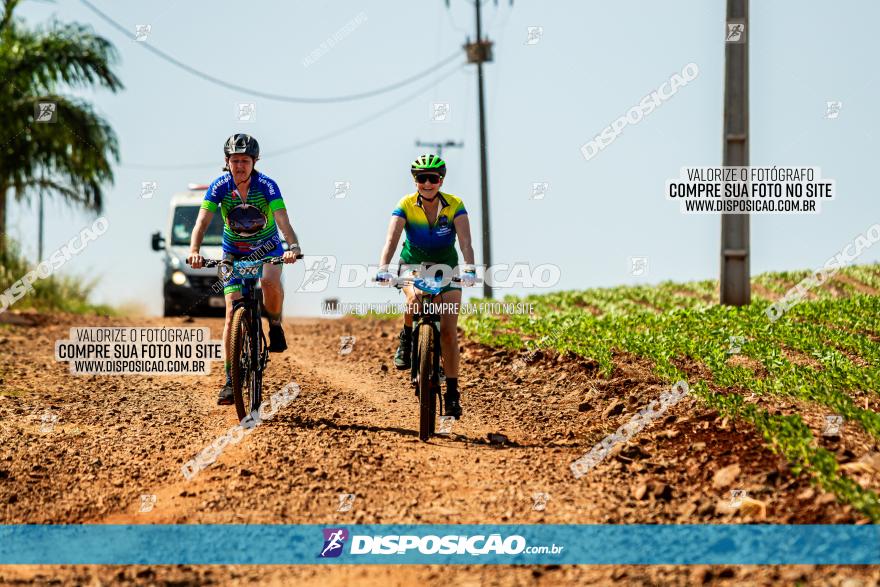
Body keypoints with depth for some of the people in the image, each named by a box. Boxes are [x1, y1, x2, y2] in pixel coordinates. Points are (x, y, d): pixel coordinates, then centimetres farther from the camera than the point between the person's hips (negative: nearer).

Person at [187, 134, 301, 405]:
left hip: (267, 248, -2)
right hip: (234, 252, 2)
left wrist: (293, 247, -51)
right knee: (232, 314, -8)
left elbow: (283, 220, -32)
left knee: (270, 281, -36)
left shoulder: (267, 185, -21)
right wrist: (194, 250, -44)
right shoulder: (220, 186, -17)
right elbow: (202, 221, -26)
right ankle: (231, 380, -2)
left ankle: (275, 324, -6)